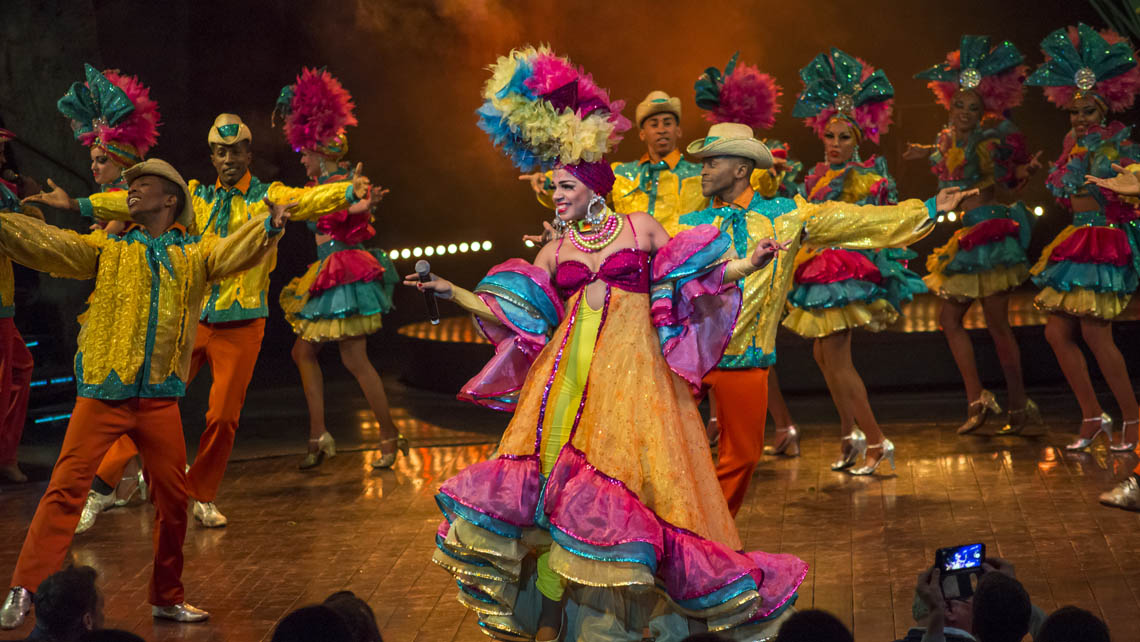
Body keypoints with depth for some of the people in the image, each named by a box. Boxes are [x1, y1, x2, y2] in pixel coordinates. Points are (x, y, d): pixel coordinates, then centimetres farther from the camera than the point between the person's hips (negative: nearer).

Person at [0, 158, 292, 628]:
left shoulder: (195, 252, 9)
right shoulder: (109, 249, 10)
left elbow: (233, 253, -9)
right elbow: (49, 245, -2)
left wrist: (268, 227, -30)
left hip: (160, 397, 1)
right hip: (103, 391, -1)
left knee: (173, 497, 6)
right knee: (66, 487, -9)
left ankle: (167, 598, 22)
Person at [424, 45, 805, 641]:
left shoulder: (642, 227, 6)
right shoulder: (555, 251, 12)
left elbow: (685, 283, 8)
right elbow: (513, 315, 12)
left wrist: (744, 264, -2)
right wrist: (452, 292, 9)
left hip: (633, 369, -3)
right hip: (570, 377, 3)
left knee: (634, 473, -9)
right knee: (556, 471, -6)